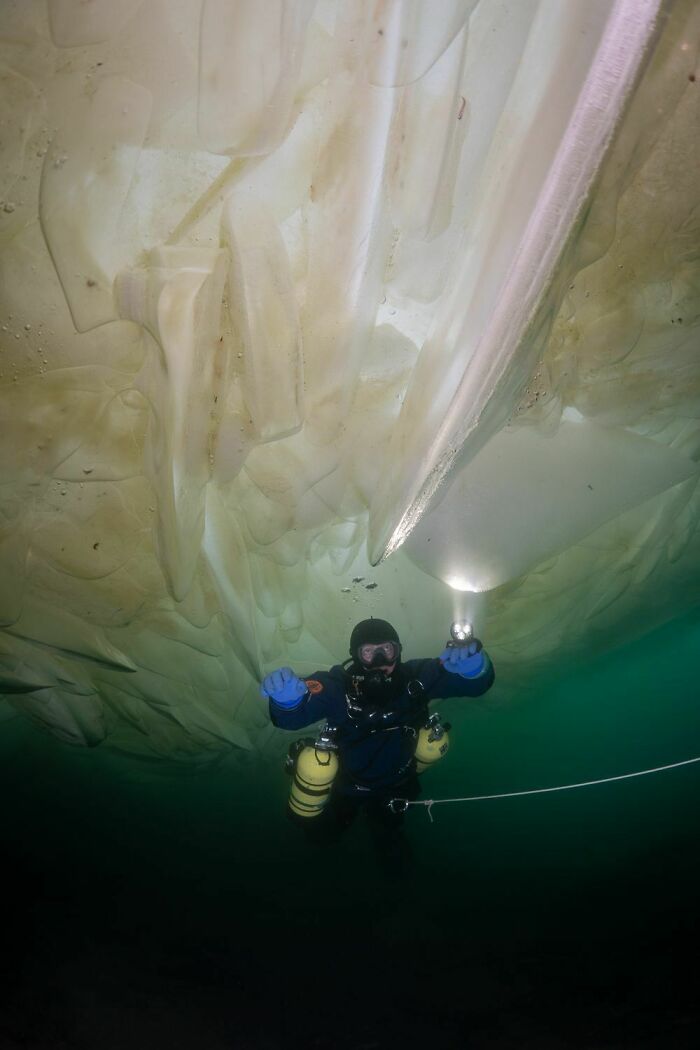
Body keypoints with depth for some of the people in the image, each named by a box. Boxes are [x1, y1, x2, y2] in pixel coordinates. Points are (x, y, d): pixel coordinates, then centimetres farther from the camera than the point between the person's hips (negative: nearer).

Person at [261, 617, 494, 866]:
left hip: (394, 787, 2)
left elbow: (478, 683, -29)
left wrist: (472, 663, -54)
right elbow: (292, 716, -50)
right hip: (345, 786, -2)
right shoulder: (337, 686, -37)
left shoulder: (416, 677, -28)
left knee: (386, 839, 30)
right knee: (323, 835, 25)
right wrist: (287, 695, -74)